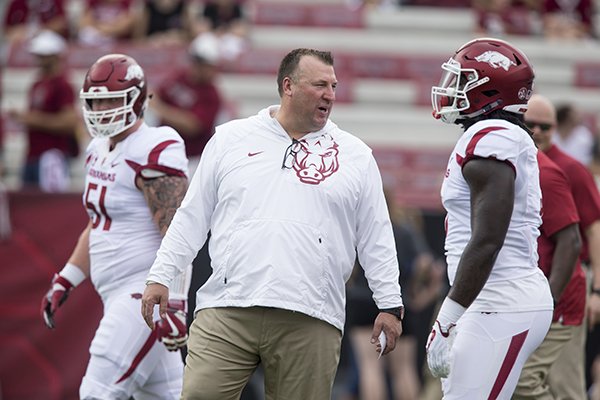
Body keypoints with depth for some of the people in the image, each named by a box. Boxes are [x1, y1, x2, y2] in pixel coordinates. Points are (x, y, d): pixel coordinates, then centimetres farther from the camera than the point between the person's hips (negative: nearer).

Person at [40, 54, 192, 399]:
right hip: (118, 294, 10)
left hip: (148, 293, -10)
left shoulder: (153, 153, -15)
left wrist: (174, 304, -26)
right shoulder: (99, 151, 14)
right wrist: (65, 282, 23)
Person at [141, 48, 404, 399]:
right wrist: (161, 277, 8)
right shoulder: (231, 139, 12)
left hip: (309, 323, 0)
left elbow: (376, 238, 12)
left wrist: (390, 305, 6)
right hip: (227, 312, 0)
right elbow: (192, 217, 14)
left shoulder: (354, 156, 12)